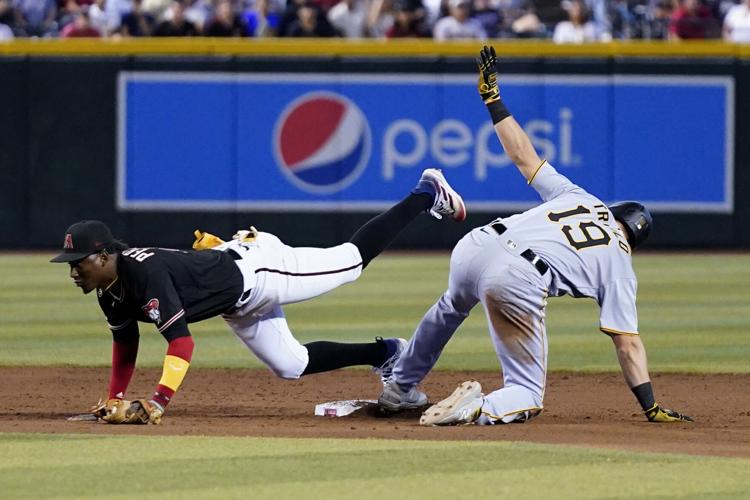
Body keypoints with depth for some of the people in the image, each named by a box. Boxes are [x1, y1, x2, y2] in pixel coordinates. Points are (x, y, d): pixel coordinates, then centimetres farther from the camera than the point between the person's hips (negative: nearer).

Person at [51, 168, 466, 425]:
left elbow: (181, 342, -41)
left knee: (353, 258, 4)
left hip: (253, 269, -8)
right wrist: (115, 399, 6)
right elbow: (125, 343, 10)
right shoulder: (109, 289, -7)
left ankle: (425, 195, 22)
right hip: (237, 306, 8)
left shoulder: (145, 273, -35)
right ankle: (384, 354, 35)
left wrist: (158, 401, -47)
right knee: (290, 365, 16)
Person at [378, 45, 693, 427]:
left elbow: (523, 155, 27)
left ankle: (399, 388, 53)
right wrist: (651, 408, 12)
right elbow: (628, 343, 11)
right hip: (519, 282, -5)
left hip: (474, 248, 5)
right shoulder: (619, 266, 17)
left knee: (452, 306, 42)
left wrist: (492, 98, 38)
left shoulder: (577, 196, 26)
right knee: (526, 395, 11)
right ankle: (479, 408, -21)